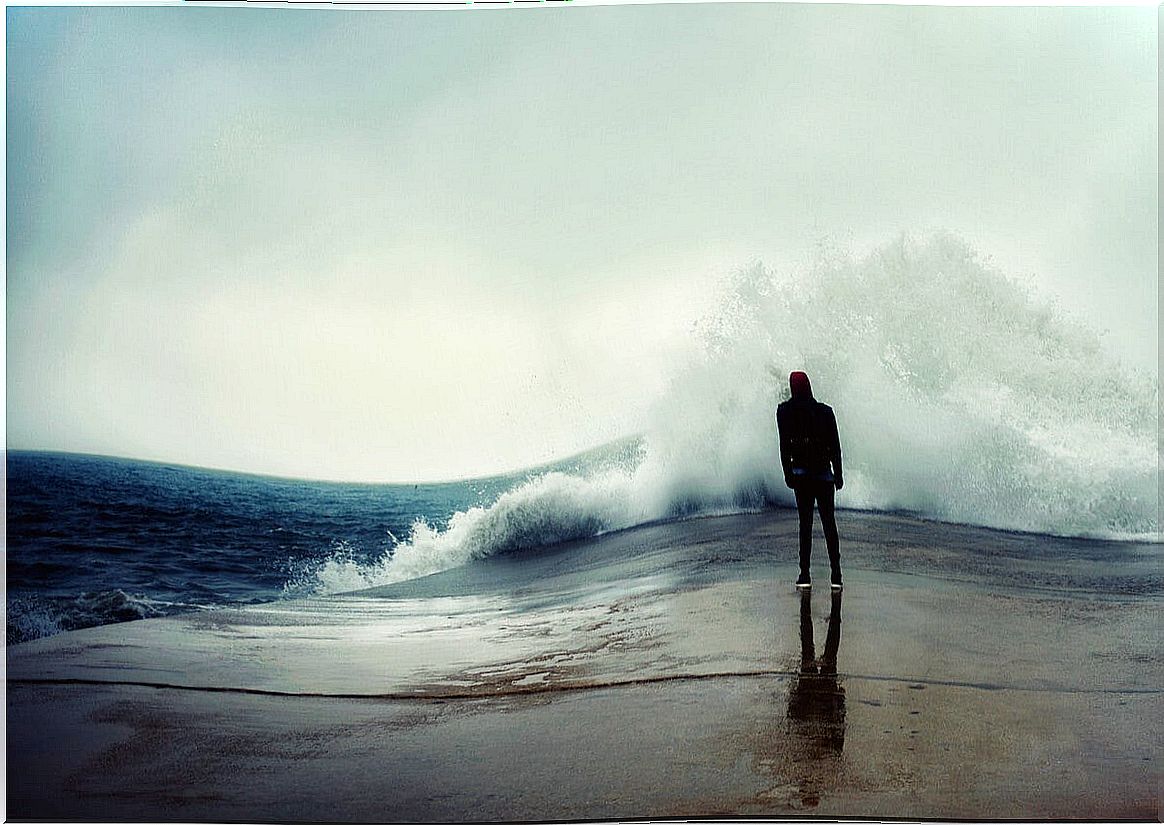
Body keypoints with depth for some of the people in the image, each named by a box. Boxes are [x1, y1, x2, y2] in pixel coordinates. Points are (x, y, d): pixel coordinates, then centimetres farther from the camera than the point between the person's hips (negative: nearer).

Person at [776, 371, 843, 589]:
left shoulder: (784, 412, -4)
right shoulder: (825, 411, -2)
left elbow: (784, 445, -5)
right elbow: (835, 446, 1)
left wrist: (787, 473, 2)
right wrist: (838, 475, 7)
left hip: (800, 473, 0)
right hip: (824, 473, 0)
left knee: (805, 522, 5)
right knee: (829, 523, 6)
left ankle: (805, 575, 2)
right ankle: (836, 575, 4)